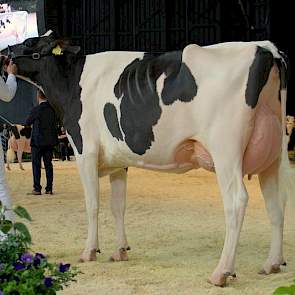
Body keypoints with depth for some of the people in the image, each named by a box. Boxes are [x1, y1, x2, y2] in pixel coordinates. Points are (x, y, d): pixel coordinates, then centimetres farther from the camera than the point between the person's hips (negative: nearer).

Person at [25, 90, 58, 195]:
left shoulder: (36, 110, -14)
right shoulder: (52, 108, 0)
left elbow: (27, 123, -2)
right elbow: (56, 122, 15)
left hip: (38, 141, -5)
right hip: (50, 141, 5)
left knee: (36, 165, 1)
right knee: (48, 164, 8)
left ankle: (37, 188, -2)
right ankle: (49, 188, 7)